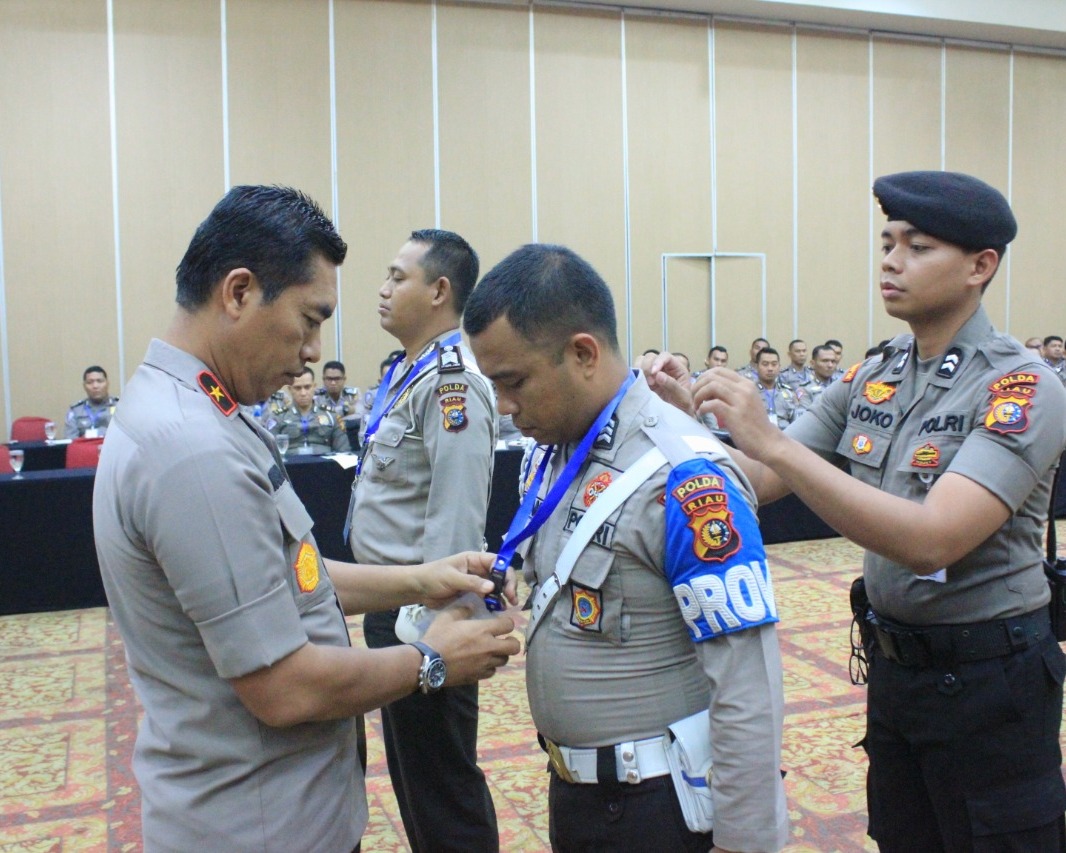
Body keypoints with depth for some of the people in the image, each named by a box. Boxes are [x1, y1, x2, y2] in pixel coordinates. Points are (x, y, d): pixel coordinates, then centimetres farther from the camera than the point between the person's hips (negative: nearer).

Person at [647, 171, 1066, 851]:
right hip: (895, 663, 6)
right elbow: (761, 482, 2)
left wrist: (772, 441, -36)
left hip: (989, 676, -6)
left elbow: (930, 540, -32)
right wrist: (693, 417, -18)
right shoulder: (870, 379, 1)